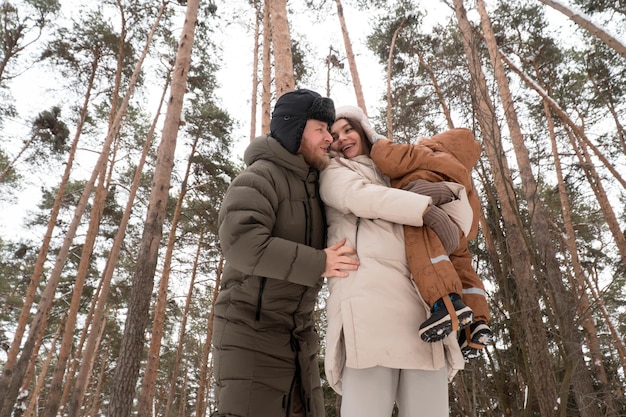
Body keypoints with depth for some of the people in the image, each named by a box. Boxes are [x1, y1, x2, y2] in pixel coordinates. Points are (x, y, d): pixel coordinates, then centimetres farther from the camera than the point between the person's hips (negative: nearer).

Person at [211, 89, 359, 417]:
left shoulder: (314, 184, 12)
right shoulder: (259, 177, -13)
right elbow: (241, 241, -30)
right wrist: (318, 263, -25)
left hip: (298, 334, 8)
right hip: (250, 329, -8)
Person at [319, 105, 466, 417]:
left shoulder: (392, 181, 36)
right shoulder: (333, 174, 21)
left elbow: (459, 202, 28)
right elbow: (361, 197, -2)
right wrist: (429, 210, -6)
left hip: (419, 302, 5)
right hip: (370, 295, -5)